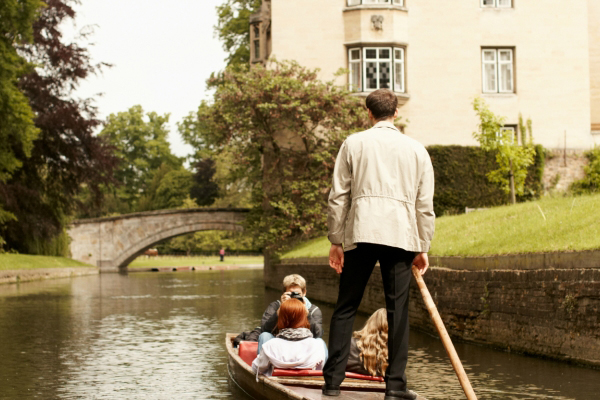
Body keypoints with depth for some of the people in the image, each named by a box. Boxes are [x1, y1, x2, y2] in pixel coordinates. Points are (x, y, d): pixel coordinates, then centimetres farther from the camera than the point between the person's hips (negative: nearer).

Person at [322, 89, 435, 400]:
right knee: (398, 310, 3)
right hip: (401, 235, 0)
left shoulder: (354, 143, 8)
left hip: (360, 234, 0)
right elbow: (424, 205, 10)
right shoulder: (417, 150, 11)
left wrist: (335, 240, 10)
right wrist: (422, 248, 16)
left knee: (345, 307, 6)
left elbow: (338, 196, 5)